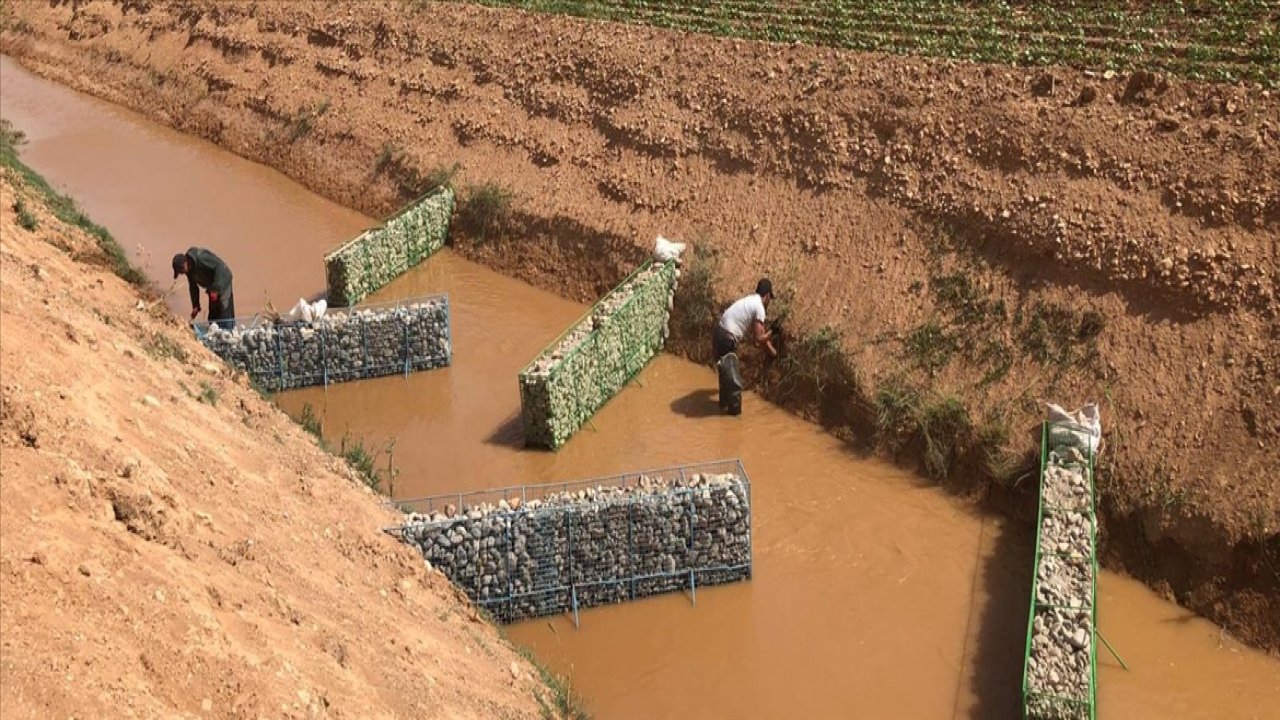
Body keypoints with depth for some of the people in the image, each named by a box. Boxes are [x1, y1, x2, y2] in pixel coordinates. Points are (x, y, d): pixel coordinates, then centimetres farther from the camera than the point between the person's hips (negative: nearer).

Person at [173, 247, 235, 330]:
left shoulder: (201, 257, -27)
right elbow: (193, 287, 10)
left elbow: (220, 267, -29)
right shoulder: (189, 269, 0)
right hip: (213, 287, 9)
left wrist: (215, 289, -29)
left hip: (223, 281, -9)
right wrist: (195, 305, 5)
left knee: (225, 313, -14)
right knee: (213, 315, 8)